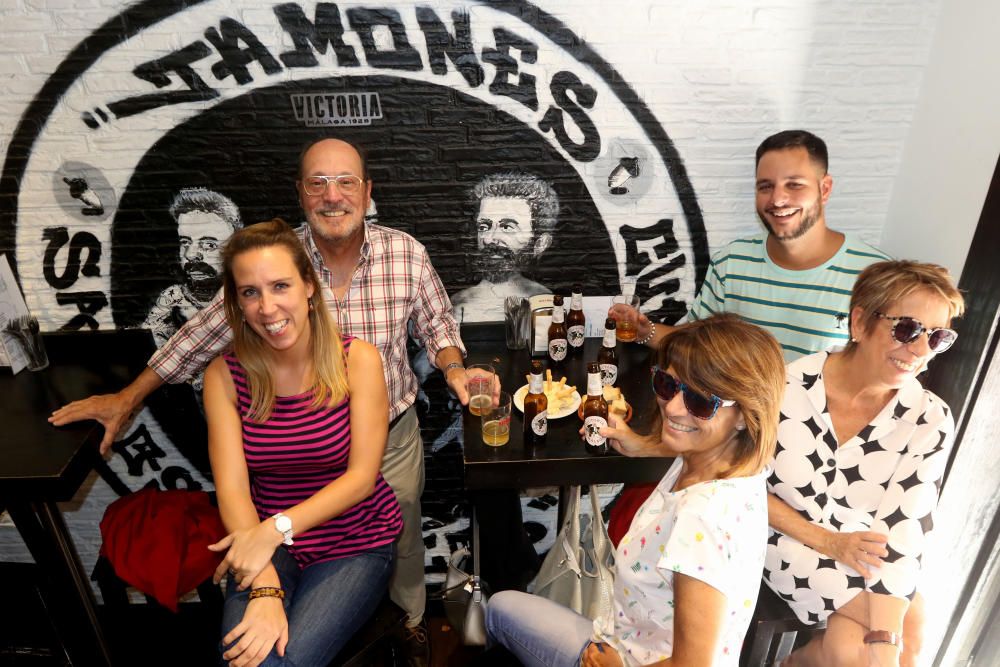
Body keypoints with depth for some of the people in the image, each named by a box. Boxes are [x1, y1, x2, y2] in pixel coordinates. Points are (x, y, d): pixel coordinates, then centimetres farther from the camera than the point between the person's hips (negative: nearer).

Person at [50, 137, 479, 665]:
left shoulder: (406, 254, -16)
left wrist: (453, 369, -20)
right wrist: (128, 398, 1)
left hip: (393, 435, 0)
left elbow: (436, 323, 0)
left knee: (402, 540, 23)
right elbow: (204, 333, -5)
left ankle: (411, 620, 55)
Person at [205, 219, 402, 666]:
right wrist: (266, 589, -24)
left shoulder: (358, 359, -11)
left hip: (355, 542, -1)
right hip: (266, 544, 2)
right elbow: (233, 489, -12)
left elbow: (361, 476, -13)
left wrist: (277, 528, -24)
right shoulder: (224, 375, -5)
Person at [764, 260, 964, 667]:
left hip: (863, 554, 2)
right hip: (789, 540, -2)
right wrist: (828, 541, -16)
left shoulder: (930, 422, -13)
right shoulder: (789, 387, -19)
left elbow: (900, 536, -18)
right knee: (909, 631, -19)